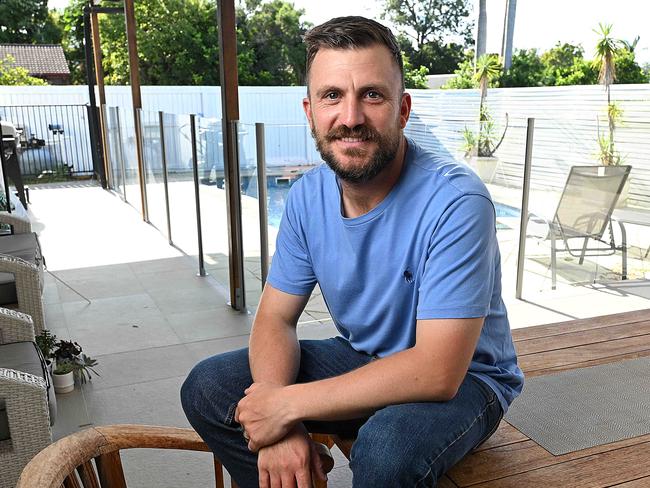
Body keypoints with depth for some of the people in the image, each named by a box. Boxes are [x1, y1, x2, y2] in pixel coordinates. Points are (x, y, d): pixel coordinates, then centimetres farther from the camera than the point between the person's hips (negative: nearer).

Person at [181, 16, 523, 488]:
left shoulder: (455, 201, -28)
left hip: (463, 377, -5)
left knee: (386, 447, -38)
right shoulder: (307, 196, -7)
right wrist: (277, 424, -23)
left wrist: (289, 404, -26)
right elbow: (276, 318, -3)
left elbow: (437, 372, -31)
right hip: (361, 358, 5)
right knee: (207, 388, -6)